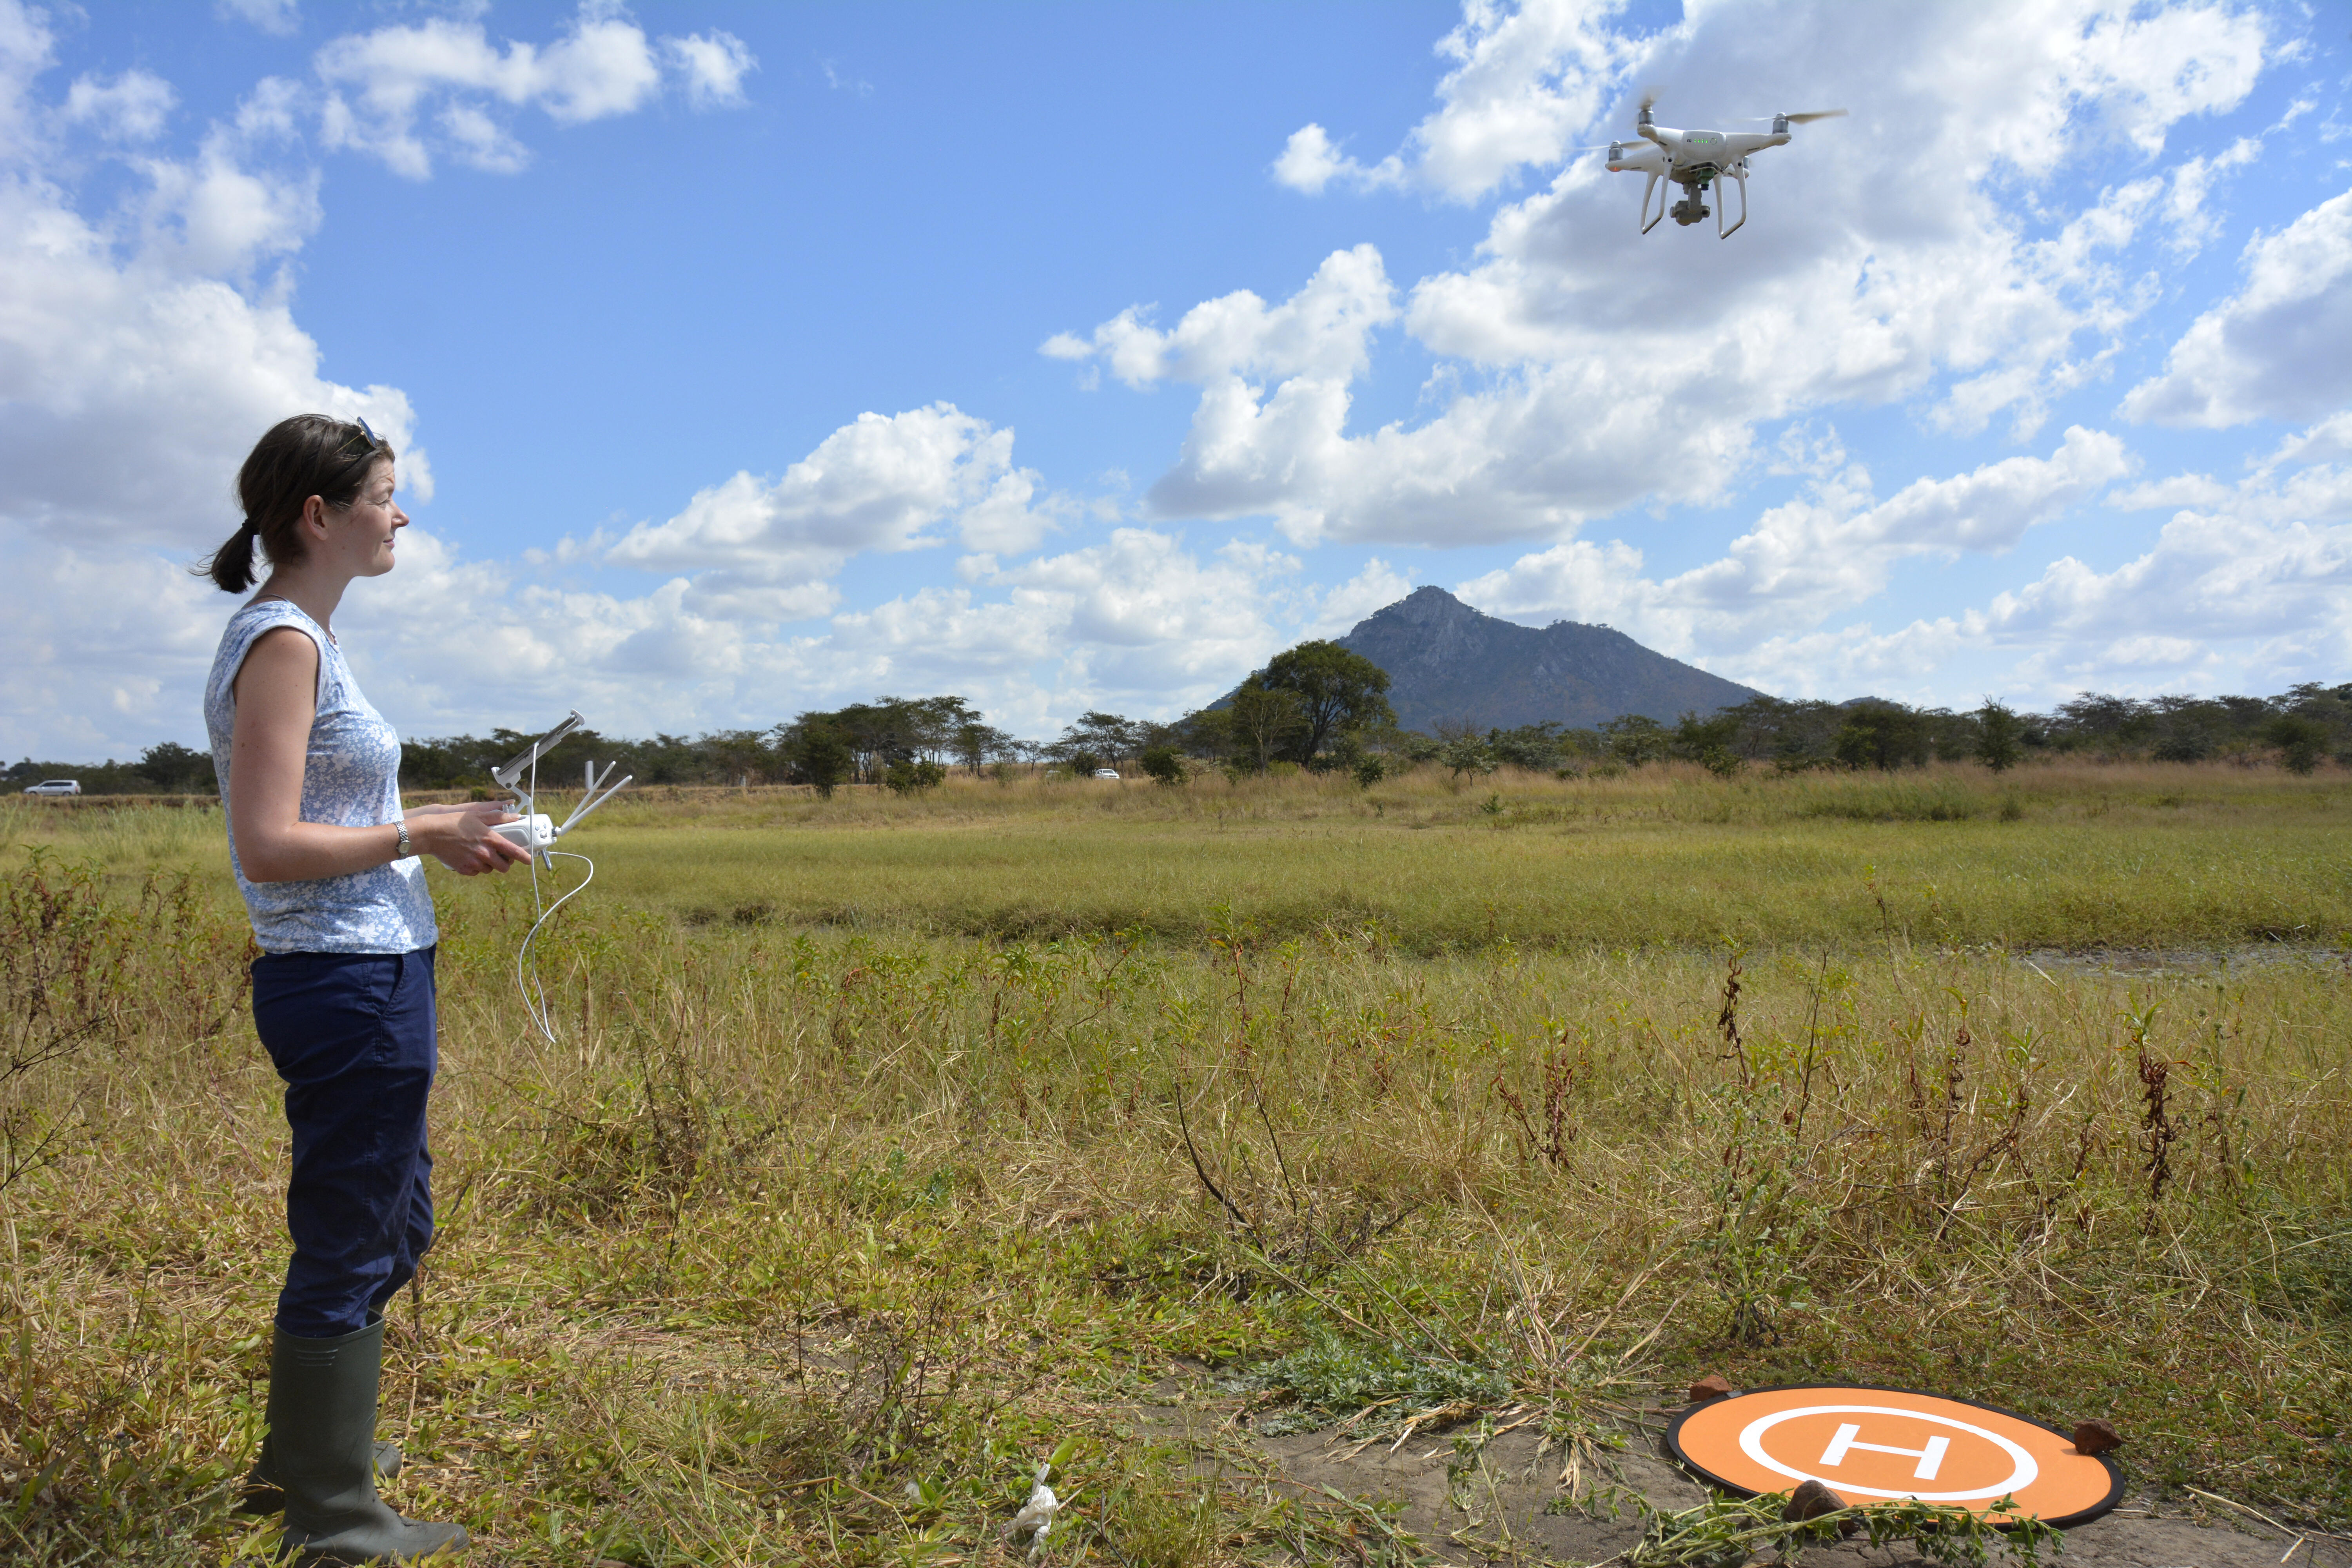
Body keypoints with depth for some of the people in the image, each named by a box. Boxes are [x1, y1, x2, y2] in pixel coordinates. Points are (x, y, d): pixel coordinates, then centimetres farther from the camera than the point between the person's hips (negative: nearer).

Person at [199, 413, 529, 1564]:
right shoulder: (281, 643, -16)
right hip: (349, 984, -10)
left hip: (370, 976, 10)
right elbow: (270, 847, -22)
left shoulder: (300, 637, 14)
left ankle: (303, 1456, 39)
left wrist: (430, 838, 9)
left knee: (391, 1228, 22)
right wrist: (419, 835, -14)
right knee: (349, 1248, 3)